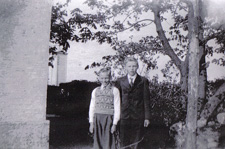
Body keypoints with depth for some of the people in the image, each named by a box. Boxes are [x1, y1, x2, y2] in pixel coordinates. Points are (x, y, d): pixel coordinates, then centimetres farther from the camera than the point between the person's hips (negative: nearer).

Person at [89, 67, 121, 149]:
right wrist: (91, 123, 7)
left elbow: (117, 108, -2)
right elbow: (92, 107, 13)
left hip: (109, 119, -3)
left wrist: (114, 124, -7)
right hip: (97, 118, 4)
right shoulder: (95, 91, 12)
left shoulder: (114, 90, 1)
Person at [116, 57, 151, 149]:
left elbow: (146, 100, 3)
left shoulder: (143, 81, 5)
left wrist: (147, 117, -2)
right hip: (123, 117, 1)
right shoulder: (120, 81, 9)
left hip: (138, 117, -1)